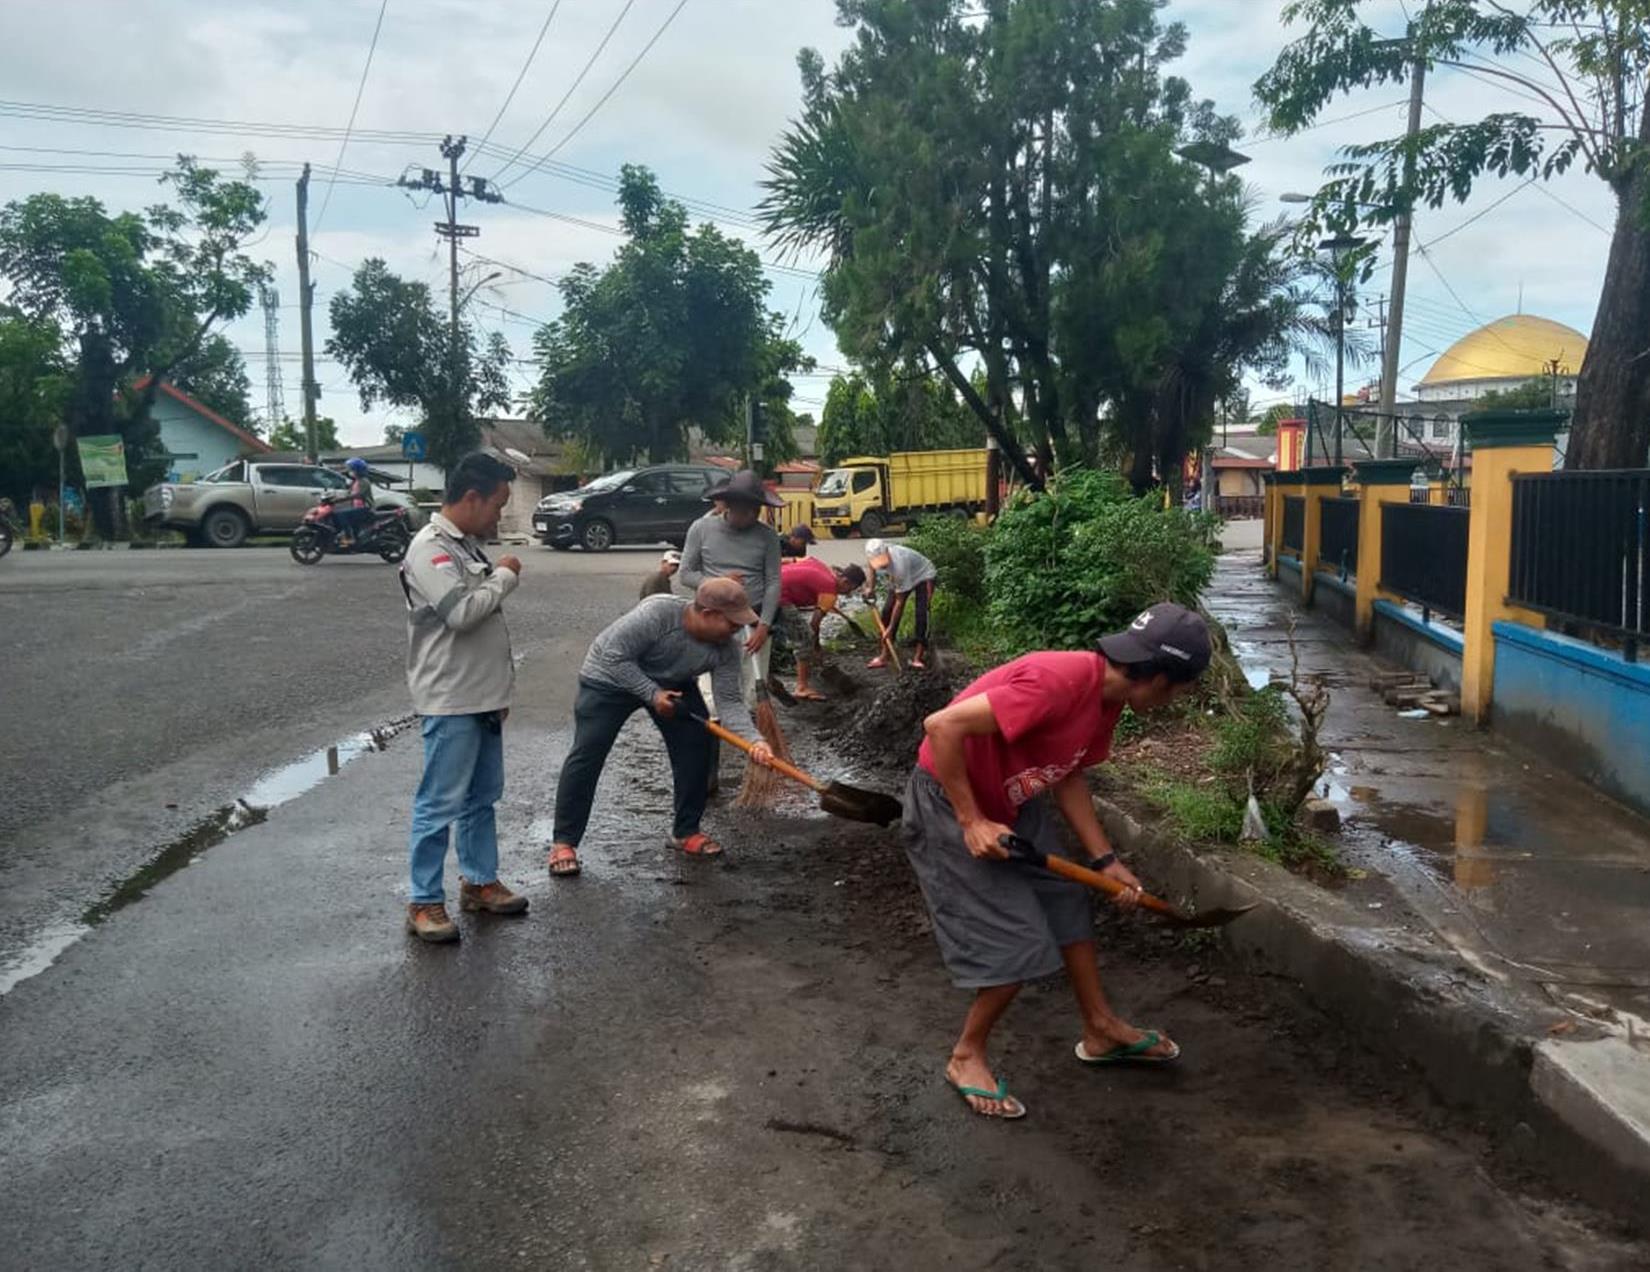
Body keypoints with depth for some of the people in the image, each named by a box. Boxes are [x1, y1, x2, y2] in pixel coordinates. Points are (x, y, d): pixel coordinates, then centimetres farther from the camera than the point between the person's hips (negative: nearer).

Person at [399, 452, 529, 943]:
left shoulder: (468, 545, 14)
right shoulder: (430, 548, -15)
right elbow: (462, 612, -28)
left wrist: (501, 687, 21)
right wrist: (505, 576, -12)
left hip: (483, 698, 9)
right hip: (450, 702, -9)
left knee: (483, 796, 17)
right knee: (440, 803, -2)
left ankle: (480, 881, 28)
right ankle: (425, 902, 7)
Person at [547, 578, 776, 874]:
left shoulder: (726, 649, -21)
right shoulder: (658, 613, -37)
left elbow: (730, 702, -20)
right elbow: (615, 656, -30)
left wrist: (754, 740, -35)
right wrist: (652, 694, -32)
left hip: (672, 683, 5)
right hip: (611, 677, -5)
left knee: (697, 748, -2)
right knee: (586, 755, -11)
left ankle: (685, 831, 14)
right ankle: (564, 843, -1)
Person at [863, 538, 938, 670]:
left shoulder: (899, 564, -43)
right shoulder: (876, 554, -25)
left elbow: (899, 602, -33)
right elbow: (872, 568, 5)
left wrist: (891, 628, -28)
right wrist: (870, 588, -9)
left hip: (923, 575, -7)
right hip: (899, 578, 7)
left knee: (922, 614, -21)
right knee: (887, 610, -3)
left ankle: (918, 659, -15)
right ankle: (884, 657, 2)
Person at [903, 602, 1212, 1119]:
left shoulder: (1106, 697, -3)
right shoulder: (1057, 682, -33)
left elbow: (1067, 778, 9)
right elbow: (942, 727, -34)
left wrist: (1105, 861, 4)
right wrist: (972, 822, -27)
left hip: (1014, 803, 9)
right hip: (950, 804, -9)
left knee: (1067, 904, 17)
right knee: (1019, 942, -6)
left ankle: (1101, 1029, 36)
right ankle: (966, 1057, 16)